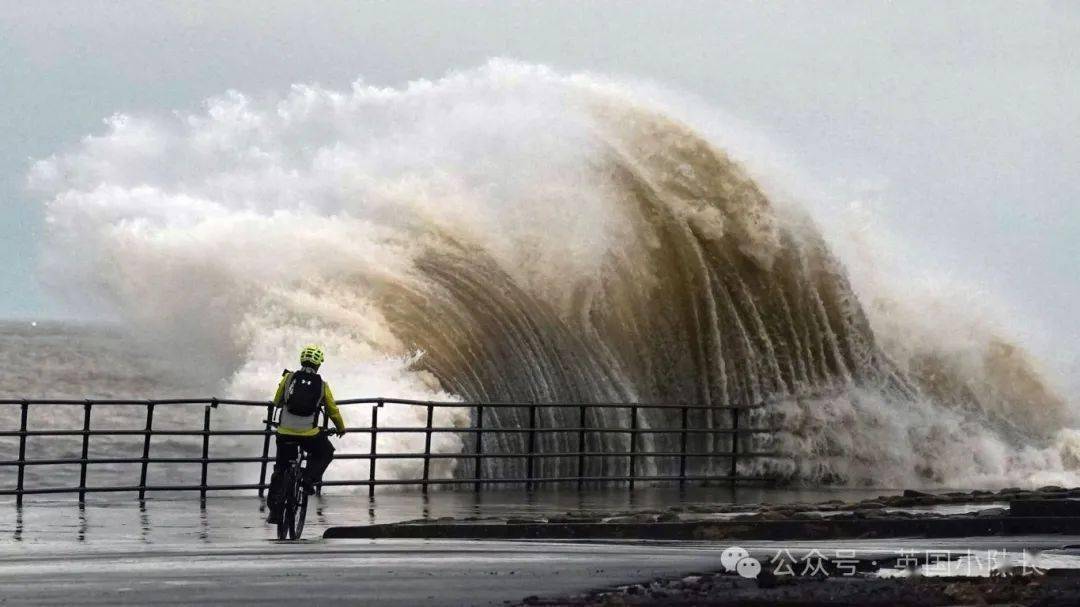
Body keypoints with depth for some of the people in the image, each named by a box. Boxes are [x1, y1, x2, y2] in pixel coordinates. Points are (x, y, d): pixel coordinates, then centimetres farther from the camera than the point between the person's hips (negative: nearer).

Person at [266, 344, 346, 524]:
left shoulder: (288, 378, 1)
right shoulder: (322, 385, 1)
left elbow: (277, 402, 12)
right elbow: (333, 411, 12)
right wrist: (341, 428, 30)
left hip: (285, 432, 1)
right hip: (309, 433, -1)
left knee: (280, 469, 14)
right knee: (325, 453, 27)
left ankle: (274, 508, 11)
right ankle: (309, 479, 5)